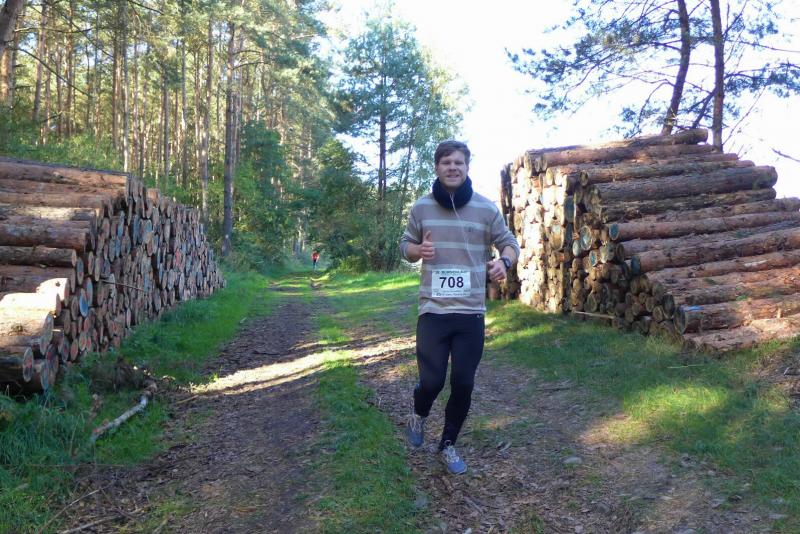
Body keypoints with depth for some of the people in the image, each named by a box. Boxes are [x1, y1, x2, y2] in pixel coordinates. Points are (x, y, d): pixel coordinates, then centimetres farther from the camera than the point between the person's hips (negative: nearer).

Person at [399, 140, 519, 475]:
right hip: (433, 311, 0)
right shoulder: (421, 208, 2)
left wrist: (503, 262, -17)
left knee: (463, 385, 6)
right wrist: (419, 250, -11)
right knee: (432, 381, -4)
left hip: (471, 313, 1)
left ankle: (448, 445, 29)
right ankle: (419, 415, 33)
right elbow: (405, 245, 13)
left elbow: (510, 244, 7)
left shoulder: (486, 209, -1)